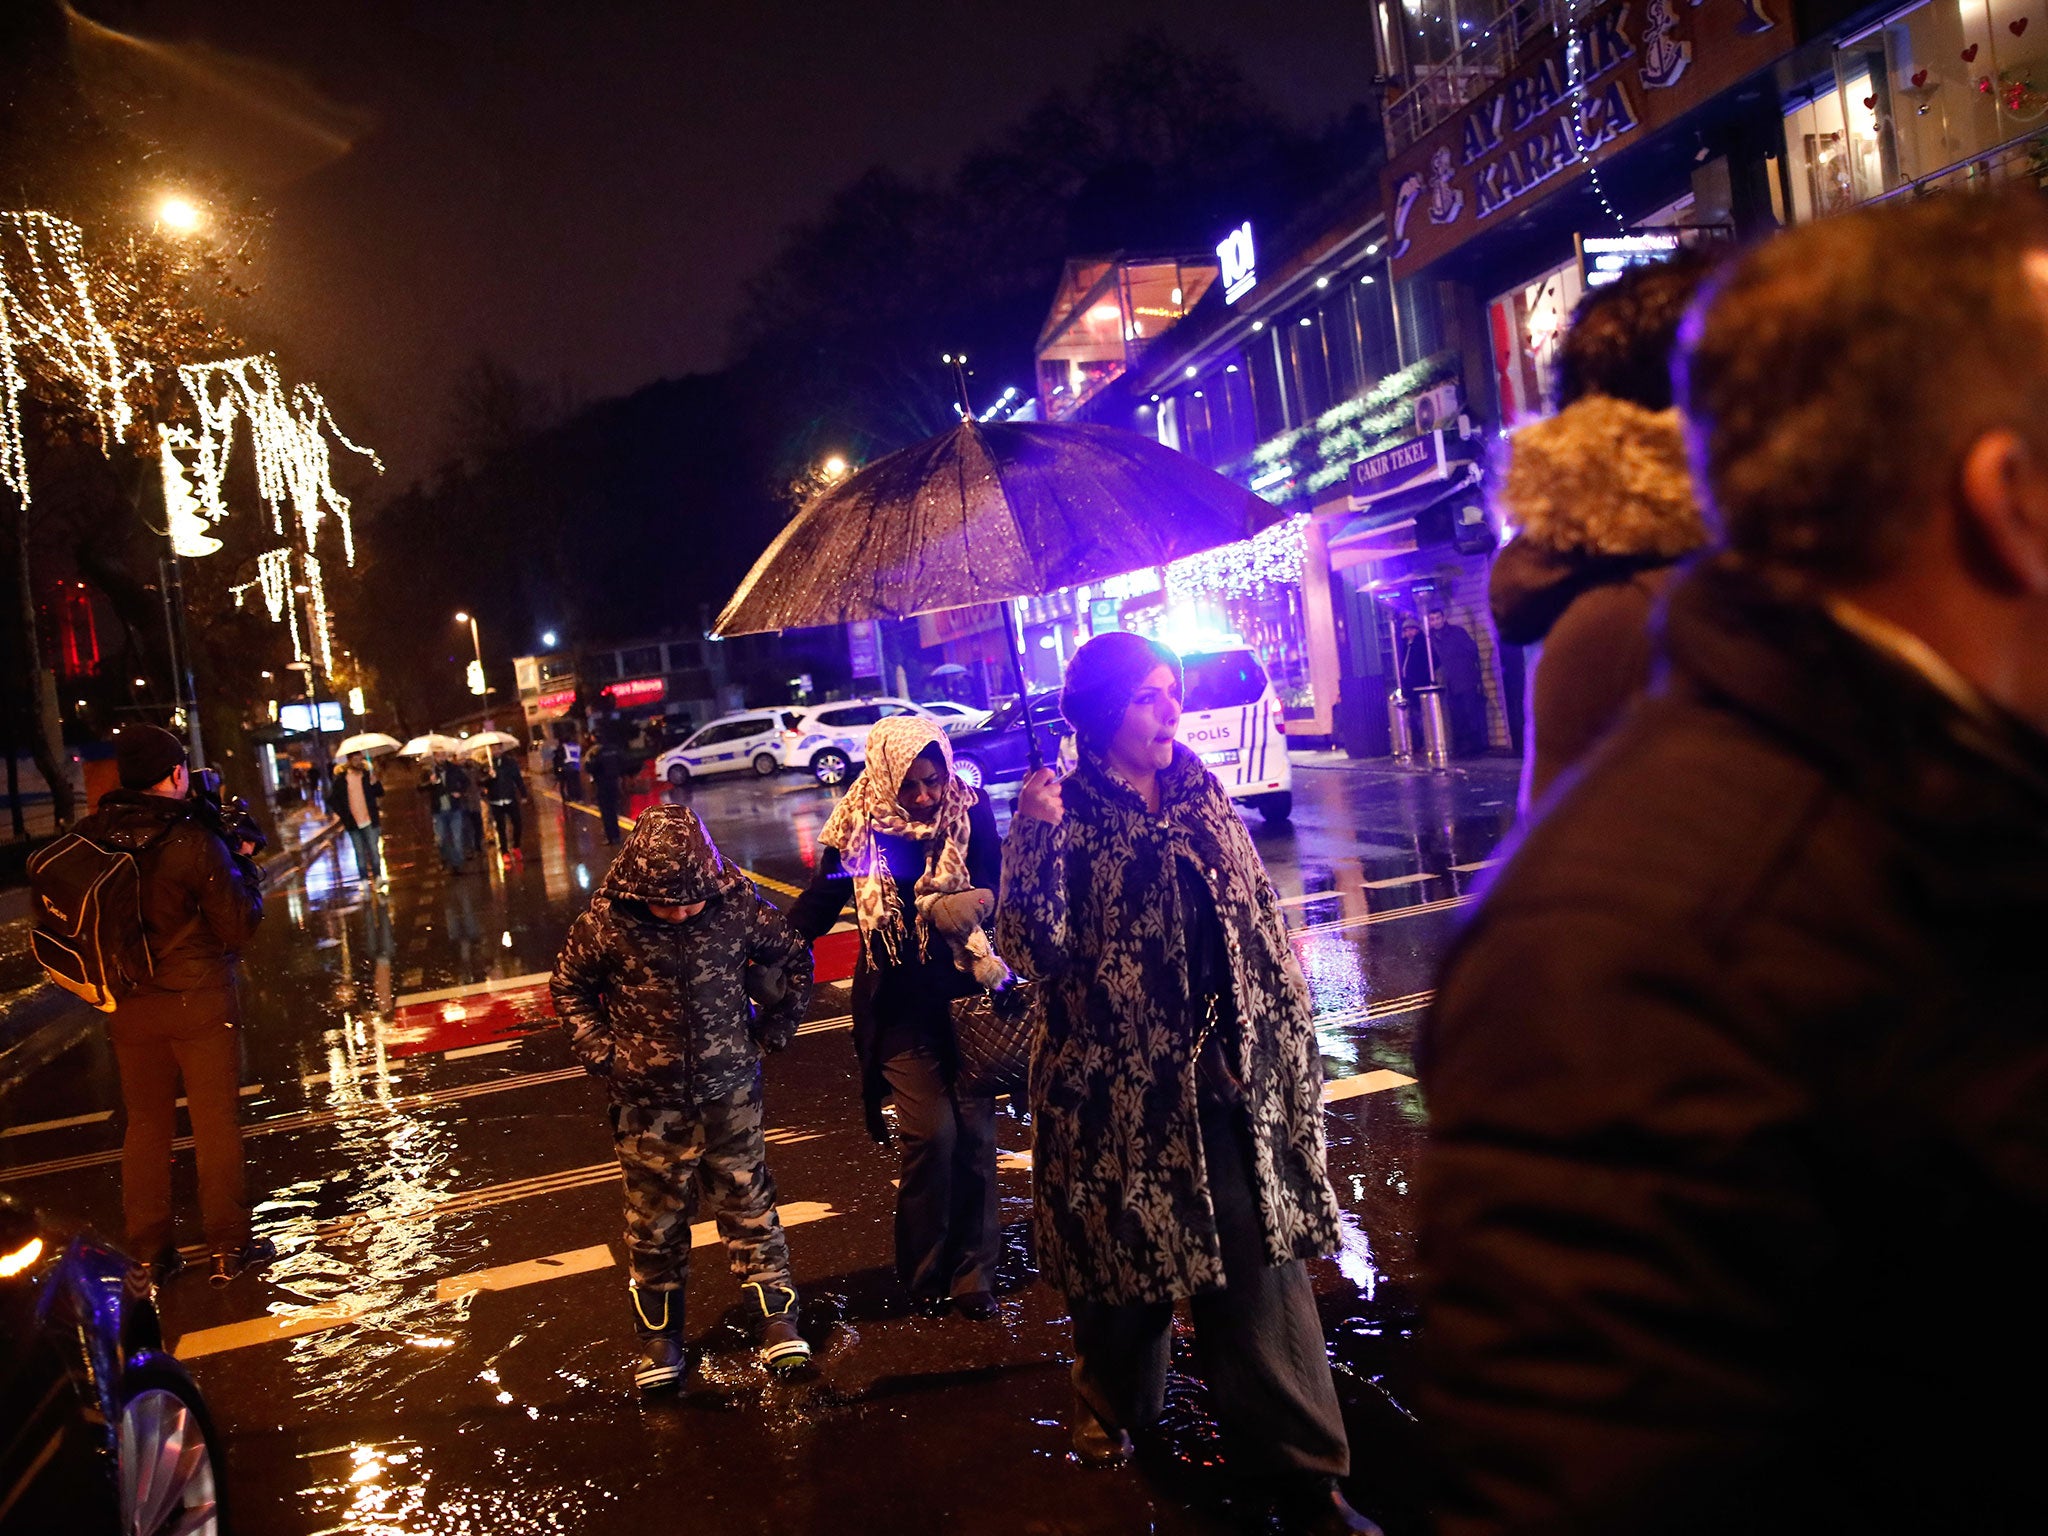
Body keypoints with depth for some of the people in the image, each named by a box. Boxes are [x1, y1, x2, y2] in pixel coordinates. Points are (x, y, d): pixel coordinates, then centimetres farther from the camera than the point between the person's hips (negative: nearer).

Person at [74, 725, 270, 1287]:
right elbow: (238, 927, -12)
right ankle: (228, 1248, 14)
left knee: (145, 1125, 16)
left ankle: (149, 1251, 24)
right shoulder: (196, 843, -19)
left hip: (129, 1007, 5)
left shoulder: (89, 836, -5)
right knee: (217, 1124, 8)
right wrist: (244, 864, -1)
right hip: (199, 1003, -4)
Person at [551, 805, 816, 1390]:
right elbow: (570, 987, 3)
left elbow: (793, 960, 3)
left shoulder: (738, 905, -14)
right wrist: (600, 1052, -5)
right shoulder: (606, 922, -15)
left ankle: (776, 1320, 22)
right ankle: (660, 1338, 26)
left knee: (748, 1205, 10)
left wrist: (771, 1031, 1)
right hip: (649, 1102, 0)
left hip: (730, 1093, 0)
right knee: (656, 1219, 11)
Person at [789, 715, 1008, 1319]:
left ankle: (973, 1273, 17)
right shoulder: (860, 826, -7)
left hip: (965, 998, 1)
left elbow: (990, 892, -9)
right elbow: (817, 906, -4)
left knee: (975, 1133, 0)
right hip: (901, 1009, -1)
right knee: (931, 1133, -7)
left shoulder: (971, 813, -6)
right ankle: (924, 1274, 14)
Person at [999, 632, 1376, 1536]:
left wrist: (1288, 1038, 13)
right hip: (1118, 1081, -3)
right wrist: (1036, 839, -28)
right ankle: (1113, 1401, 43)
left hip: (1226, 1075, 3)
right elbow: (1033, 949, -17)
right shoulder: (1065, 814, -7)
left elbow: (1260, 925, 13)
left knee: (1260, 1263, 2)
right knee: (1124, 1249, 13)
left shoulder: (1202, 795, 7)